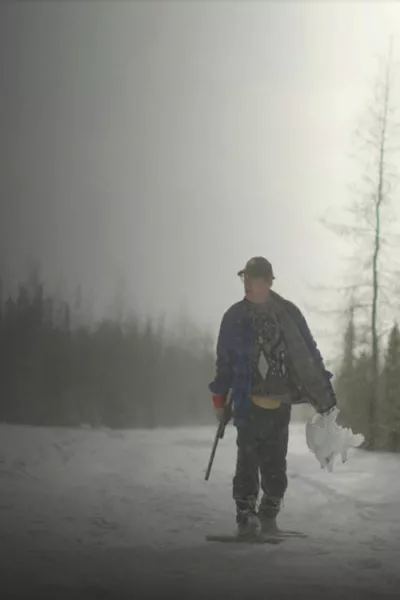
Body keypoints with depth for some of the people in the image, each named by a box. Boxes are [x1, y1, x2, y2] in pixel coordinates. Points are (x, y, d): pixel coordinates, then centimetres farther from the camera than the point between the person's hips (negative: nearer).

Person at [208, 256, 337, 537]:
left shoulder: (289, 313, 1)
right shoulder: (235, 317, 3)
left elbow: (309, 353, 4)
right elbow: (224, 361, 11)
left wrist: (324, 390, -1)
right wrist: (220, 398, 12)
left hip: (281, 401, 1)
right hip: (249, 401, 0)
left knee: (275, 461, 4)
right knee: (249, 459, -9)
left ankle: (269, 516, 17)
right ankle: (246, 516, -3)